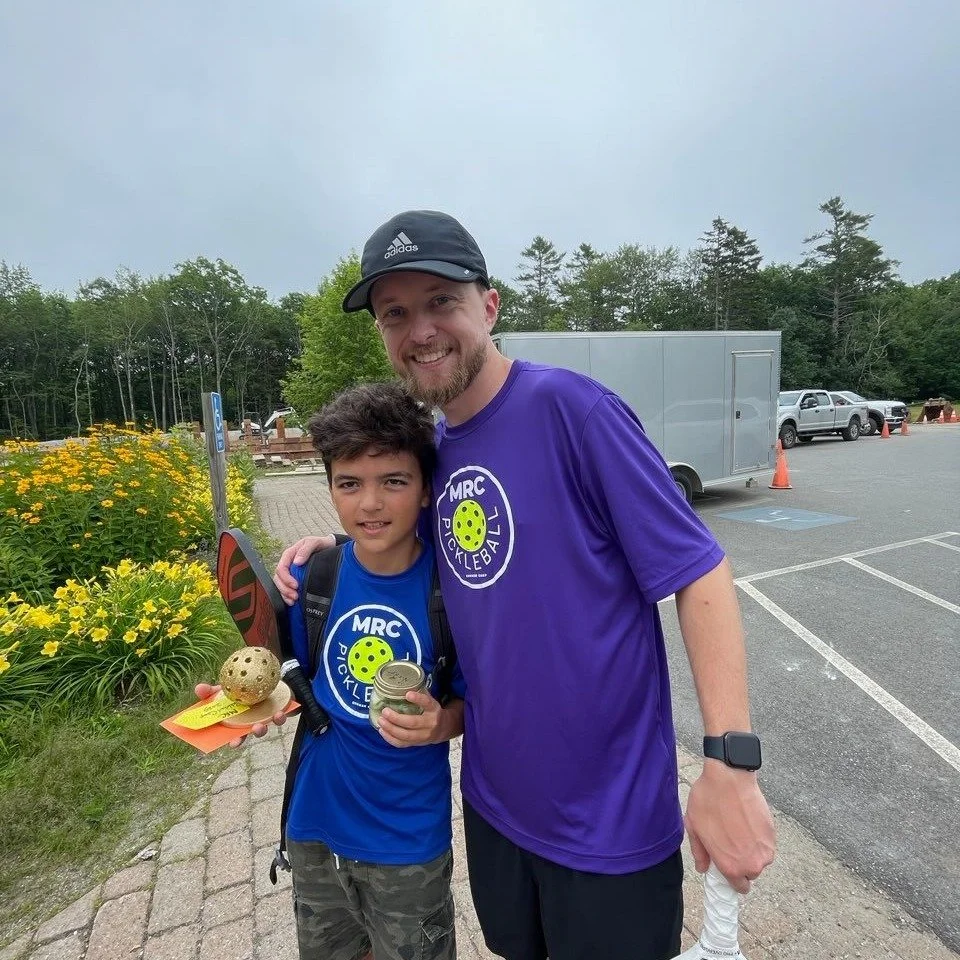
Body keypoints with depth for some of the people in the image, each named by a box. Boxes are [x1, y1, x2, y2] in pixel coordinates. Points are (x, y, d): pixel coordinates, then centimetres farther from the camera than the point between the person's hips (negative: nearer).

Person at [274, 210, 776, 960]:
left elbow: (698, 570, -19)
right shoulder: (437, 449, 0)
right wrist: (337, 547, 1)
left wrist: (731, 760, -24)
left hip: (608, 818, -6)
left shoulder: (568, 406, -21)